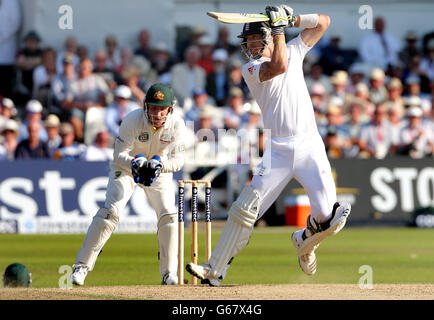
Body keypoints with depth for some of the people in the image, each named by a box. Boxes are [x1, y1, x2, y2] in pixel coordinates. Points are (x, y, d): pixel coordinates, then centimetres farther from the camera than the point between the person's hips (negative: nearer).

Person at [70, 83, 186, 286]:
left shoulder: (176, 125, -22)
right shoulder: (133, 120, -28)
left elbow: (178, 160, -21)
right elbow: (119, 155, -26)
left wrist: (159, 166, -41)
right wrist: (135, 164, -45)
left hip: (159, 170, 2)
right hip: (126, 167, -2)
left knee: (169, 215, -13)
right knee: (110, 211, -18)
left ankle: (169, 273, -2)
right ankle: (82, 266, -15)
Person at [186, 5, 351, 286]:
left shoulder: (294, 51, 14)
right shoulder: (250, 69, 3)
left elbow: (324, 22, 17)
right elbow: (278, 66, -17)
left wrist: (293, 19, 1)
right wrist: (279, 29, -11)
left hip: (311, 146, 2)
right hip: (279, 150, -2)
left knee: (326, 213, -13)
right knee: (246, 208, -11)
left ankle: (305, 241, 22)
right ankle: (215, 270, -6)